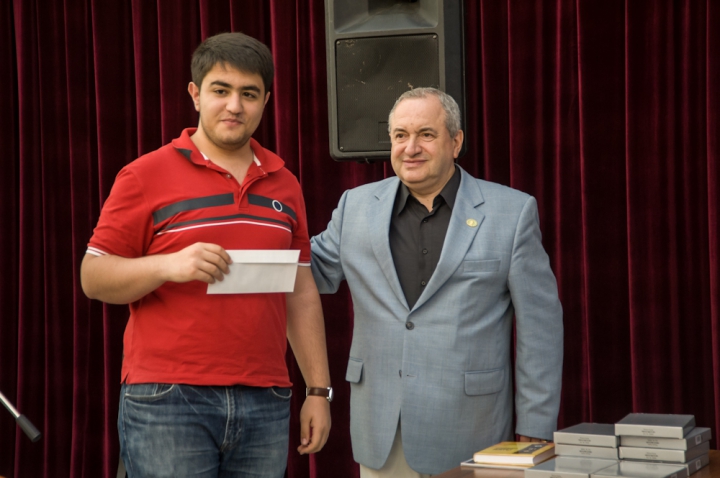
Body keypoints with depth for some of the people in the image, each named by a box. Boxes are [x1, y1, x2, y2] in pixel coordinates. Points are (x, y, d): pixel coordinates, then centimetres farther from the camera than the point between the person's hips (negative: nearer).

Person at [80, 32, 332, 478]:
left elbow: (302, 292, 17)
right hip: (166, 402, -4)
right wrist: (167, 265, -19)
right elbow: (94, 277, -1)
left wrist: (319, 390, 12)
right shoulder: (147, 175, 0)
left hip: (265, 405, 4)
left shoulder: (283, 185, 14)